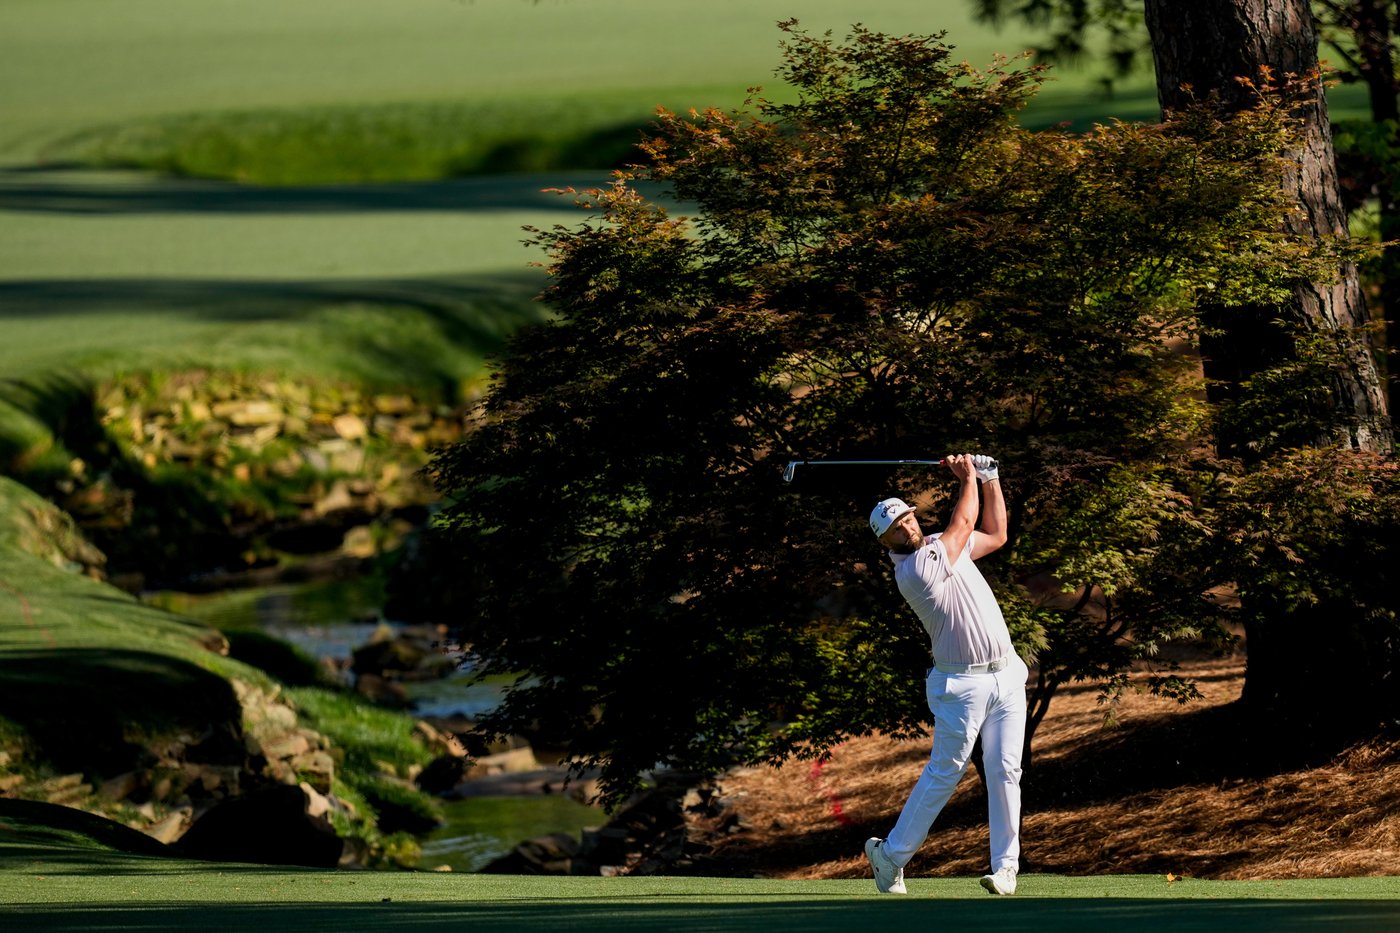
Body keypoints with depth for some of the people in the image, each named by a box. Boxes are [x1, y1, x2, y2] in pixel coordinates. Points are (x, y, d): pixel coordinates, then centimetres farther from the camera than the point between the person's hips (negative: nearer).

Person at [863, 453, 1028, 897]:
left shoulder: (940, 546, 12)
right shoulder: (912, 571, -15)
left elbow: (995, 535, 24)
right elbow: (965, 522, -7)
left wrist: (990, 479, 18)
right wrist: (969, 478, 8)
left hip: (1006, 676, 7)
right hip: (962, 686, -7)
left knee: (1005, 772, 0)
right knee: (944, 773, -2)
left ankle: (1005, 866, 2)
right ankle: (891, 854, 11)